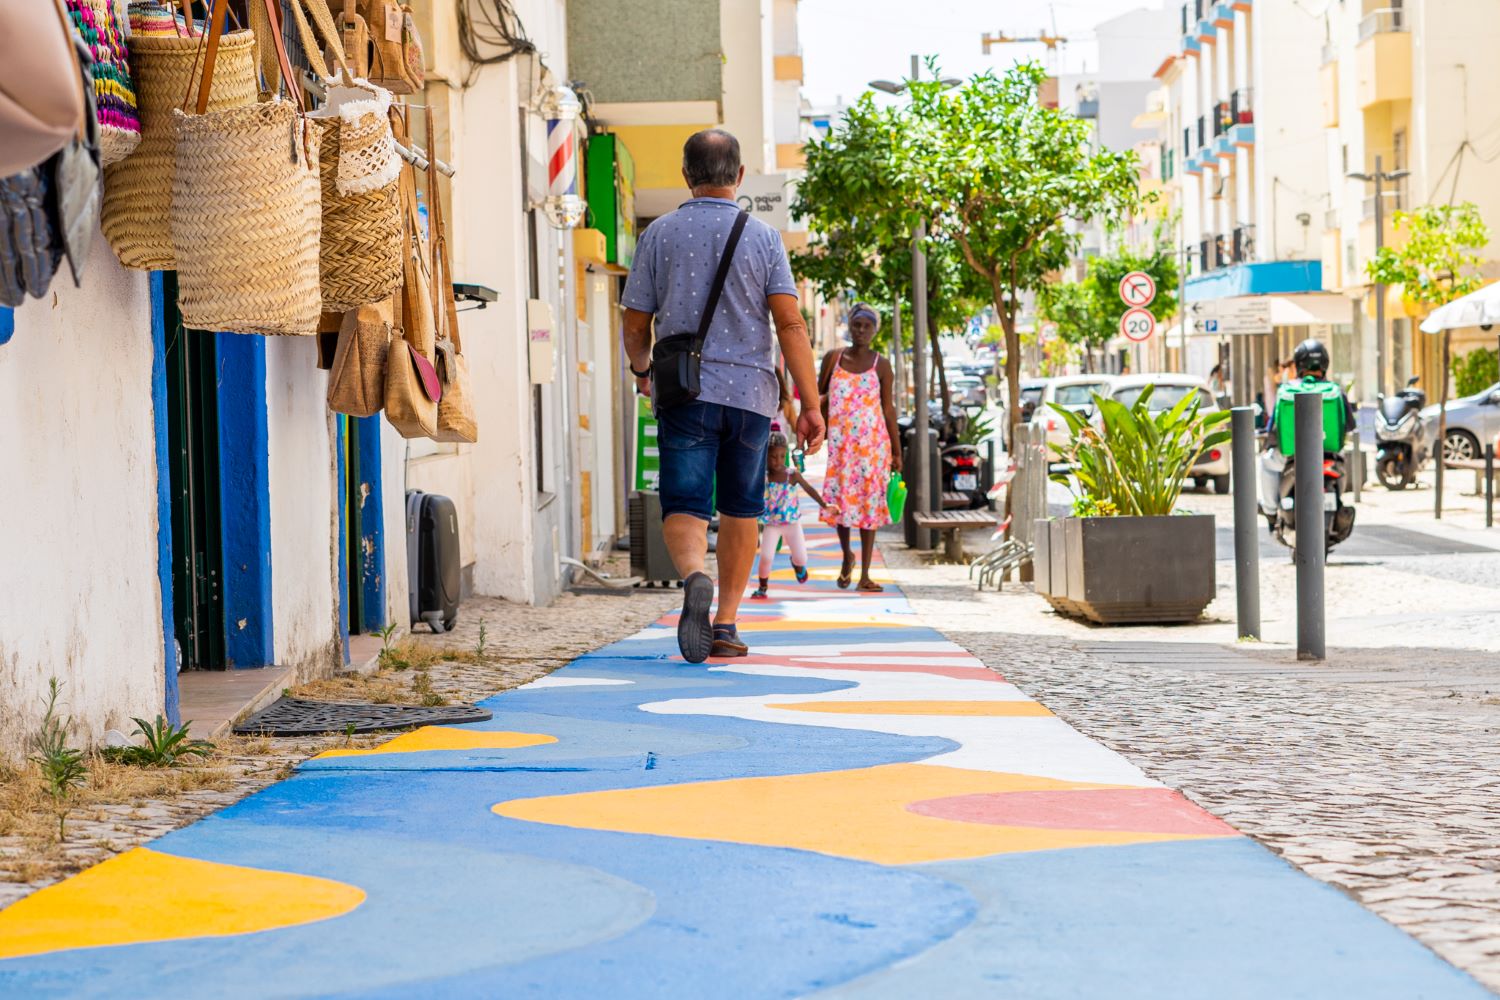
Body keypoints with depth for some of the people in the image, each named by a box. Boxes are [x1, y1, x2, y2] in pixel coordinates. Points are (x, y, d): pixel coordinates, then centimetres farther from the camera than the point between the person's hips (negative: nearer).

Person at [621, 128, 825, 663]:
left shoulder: (660, 234, 3)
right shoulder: (762, 236, 1)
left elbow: (635, 324, 5)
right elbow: (791, 324, -6)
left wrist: (642, 369, 26)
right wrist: (811, 405, -5)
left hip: (684, 392, -1)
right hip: (749, 388, 1)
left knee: (684, 508, -4)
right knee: (740, 508, 14)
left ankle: (696, 578, -35)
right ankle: (726, 624, 15)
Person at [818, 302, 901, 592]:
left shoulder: (880, 365, 3)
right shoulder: (833, 358, 6)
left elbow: (888, 408, 5)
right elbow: (819, 395, 15)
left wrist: (897, 451, 4)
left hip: (873, 443, -1)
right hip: (839, 442, 1)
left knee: (869, 502, -2)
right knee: (838, 499, -5)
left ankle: (865, 575, 2)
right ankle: (847, 555, 23)